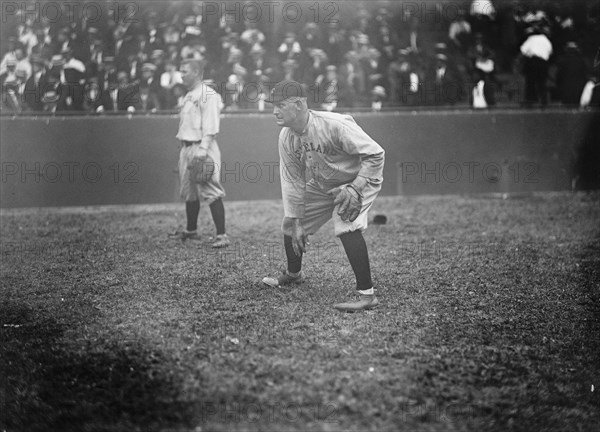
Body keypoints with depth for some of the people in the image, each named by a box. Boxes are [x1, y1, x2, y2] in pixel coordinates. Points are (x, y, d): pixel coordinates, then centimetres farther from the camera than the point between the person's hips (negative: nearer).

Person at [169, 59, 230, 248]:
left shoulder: (208, 95, -12)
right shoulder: (189, 96, 18)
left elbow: (210, 126, -19)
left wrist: (202, 149, -25)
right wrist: (183, 146, 16)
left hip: (202, 148, -10)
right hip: (187, 147, 10)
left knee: (211, 192, -11)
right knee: (189, 191, 17)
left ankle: (222, 235, -11)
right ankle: (191, 231, 30)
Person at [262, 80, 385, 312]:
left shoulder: (334, 126, -34)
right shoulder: (286, 137, -12)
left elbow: (375, 154, -28)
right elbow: (292, 180, -3)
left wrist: (355, 188, -35)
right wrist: (297, 222, -5)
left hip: (359, 179, -7)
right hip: (323, 185, 7)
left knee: (346, 226, -30)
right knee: (289, 224, 9)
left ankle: (367, 294, -27)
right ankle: (294, 274, 39)